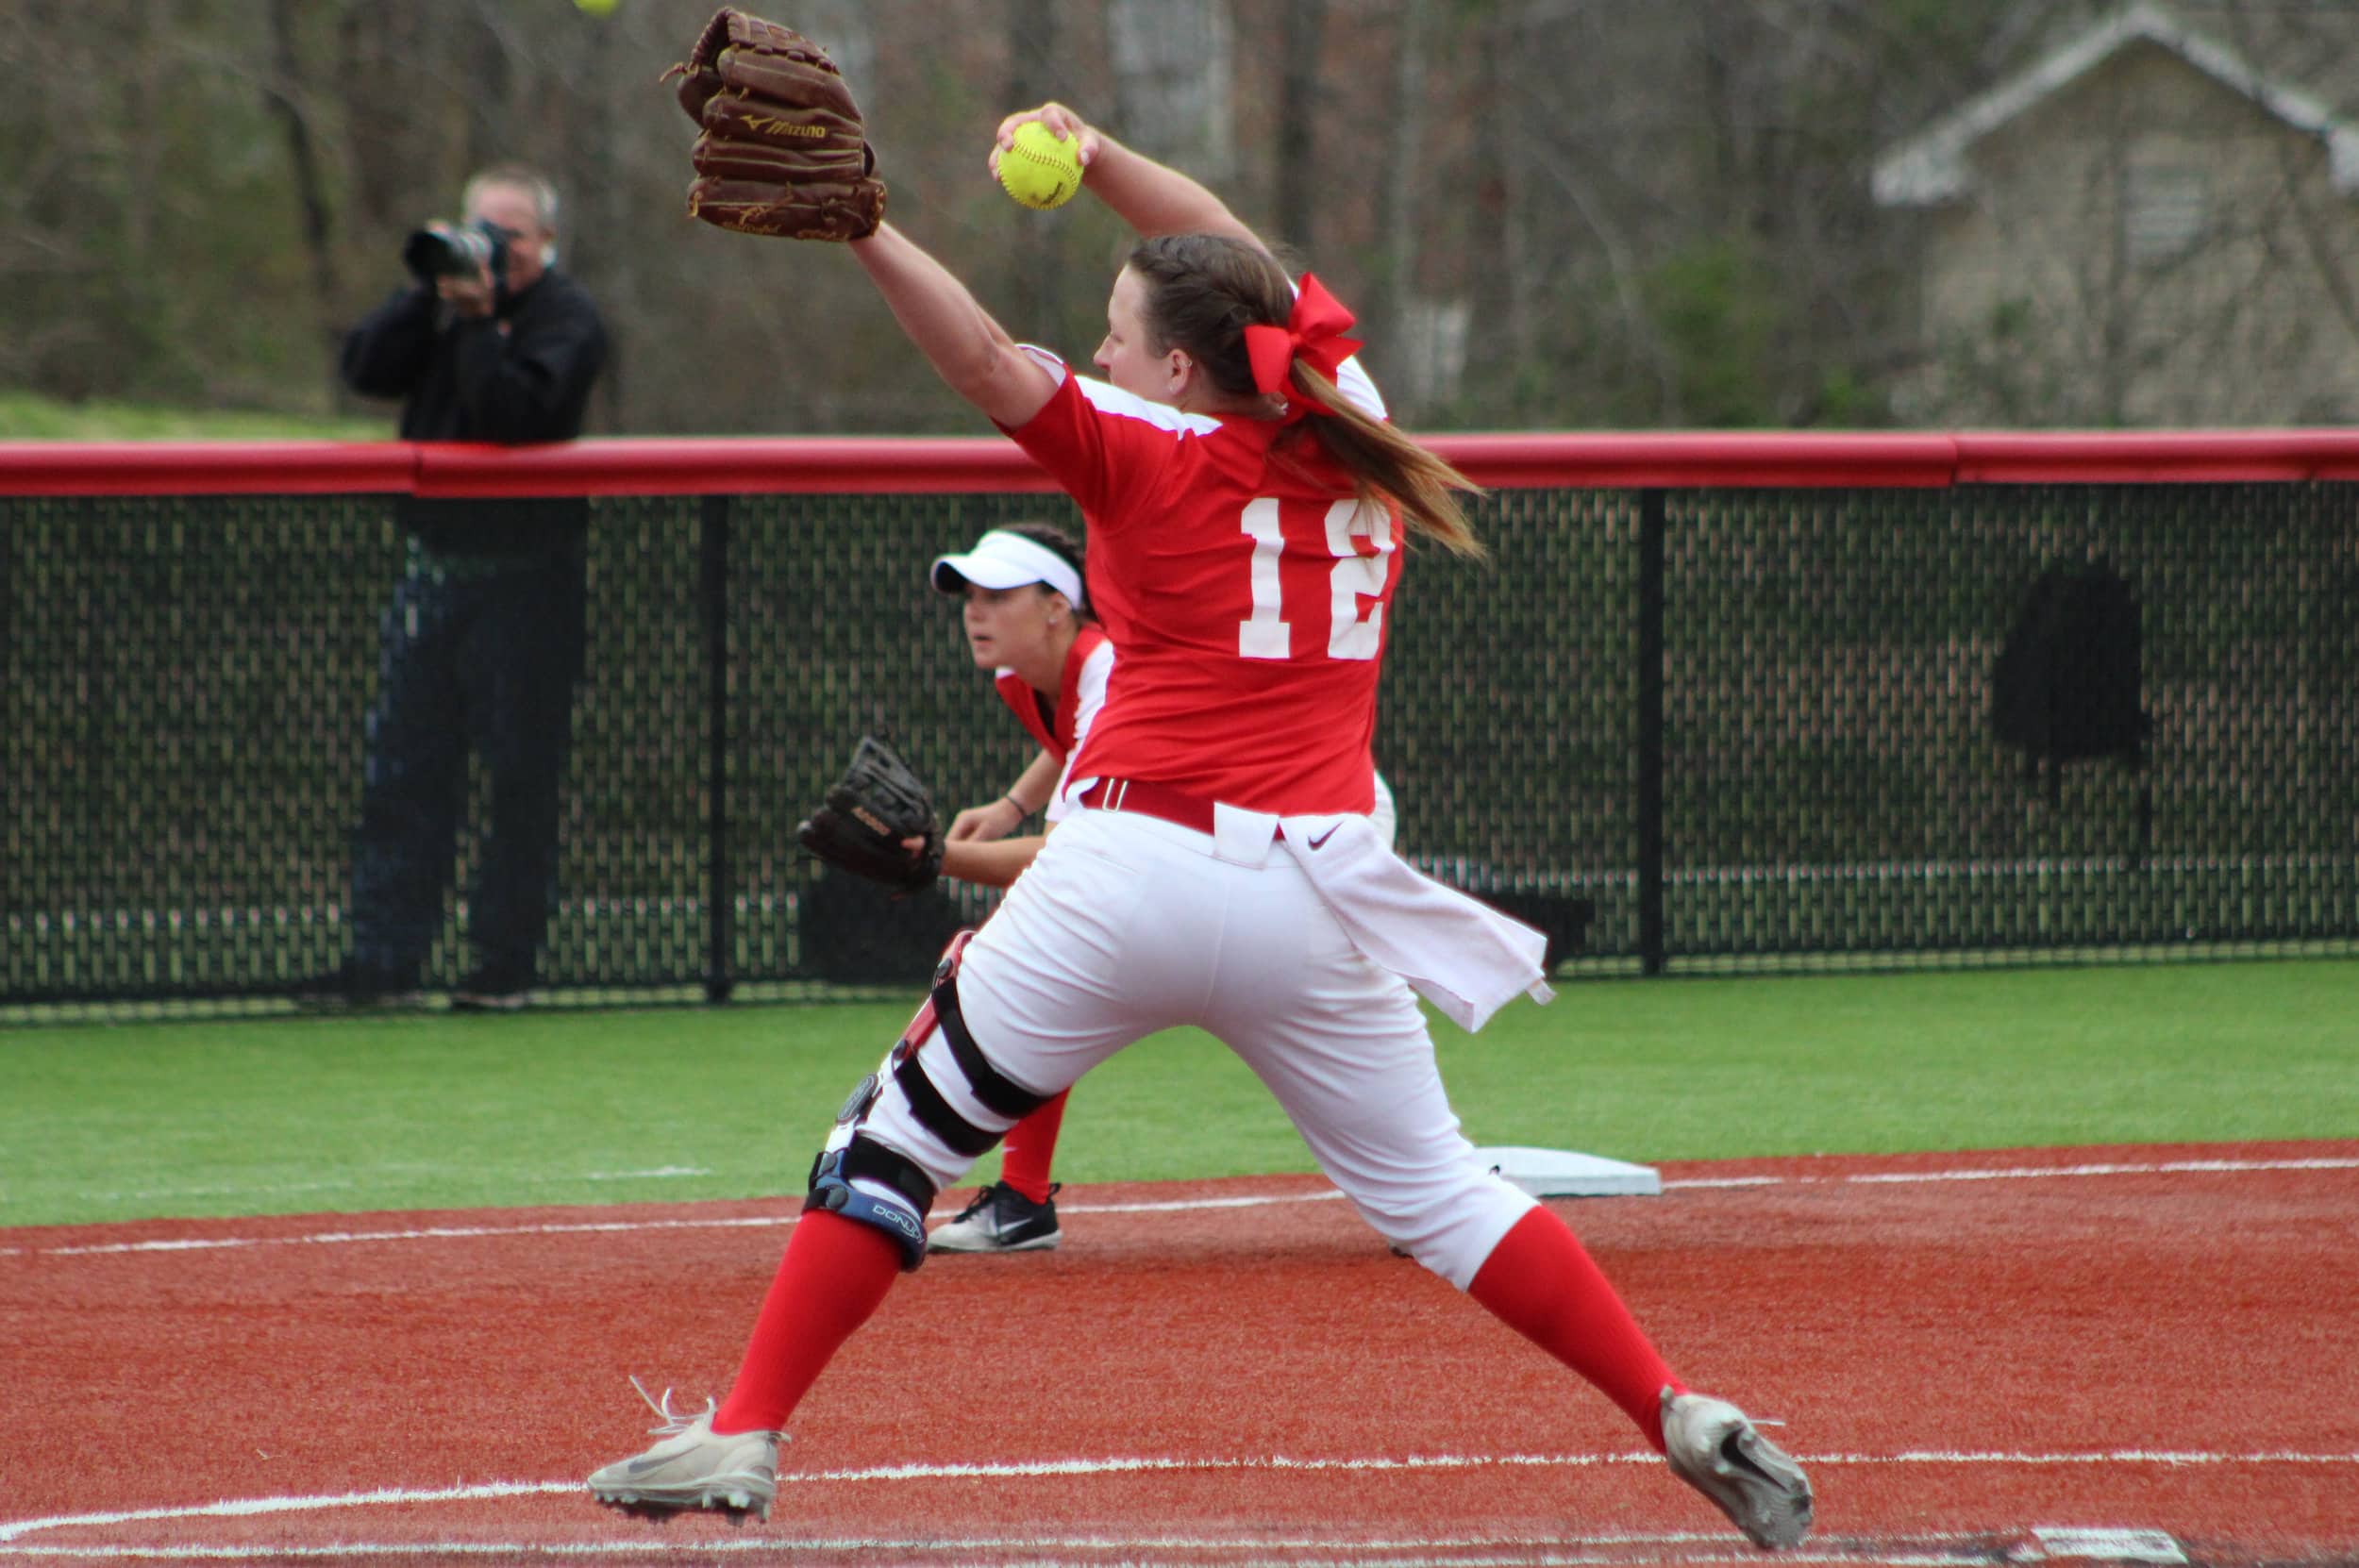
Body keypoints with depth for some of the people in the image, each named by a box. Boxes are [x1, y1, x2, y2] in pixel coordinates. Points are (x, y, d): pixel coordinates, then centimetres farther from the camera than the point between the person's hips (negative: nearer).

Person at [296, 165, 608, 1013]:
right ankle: (383, 959, 3)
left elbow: (516, 412, -22)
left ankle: (506, 963, 5)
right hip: (435, 562, 6)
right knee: (401, 769, 2)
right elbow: (366, 369, -2)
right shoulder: (444, 292, 11)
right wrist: (431, 297, -11)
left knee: (521, 777, -1)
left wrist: (479, 322, -22)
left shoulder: (567, 319, -7)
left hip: (525, 581, -6)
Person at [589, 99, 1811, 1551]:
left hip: (1131, 873, -4)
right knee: (1433, 1189, 14)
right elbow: (1238, 265, 26)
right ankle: (1682, 1416, 4)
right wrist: (1100, 156, 24)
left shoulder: (1150, 453, -2)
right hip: (1313, 903, 4)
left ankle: (744, 1432, 3)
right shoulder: (1346, 427, 11)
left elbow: (989, 363, -18)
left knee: (907, 1137, 7)